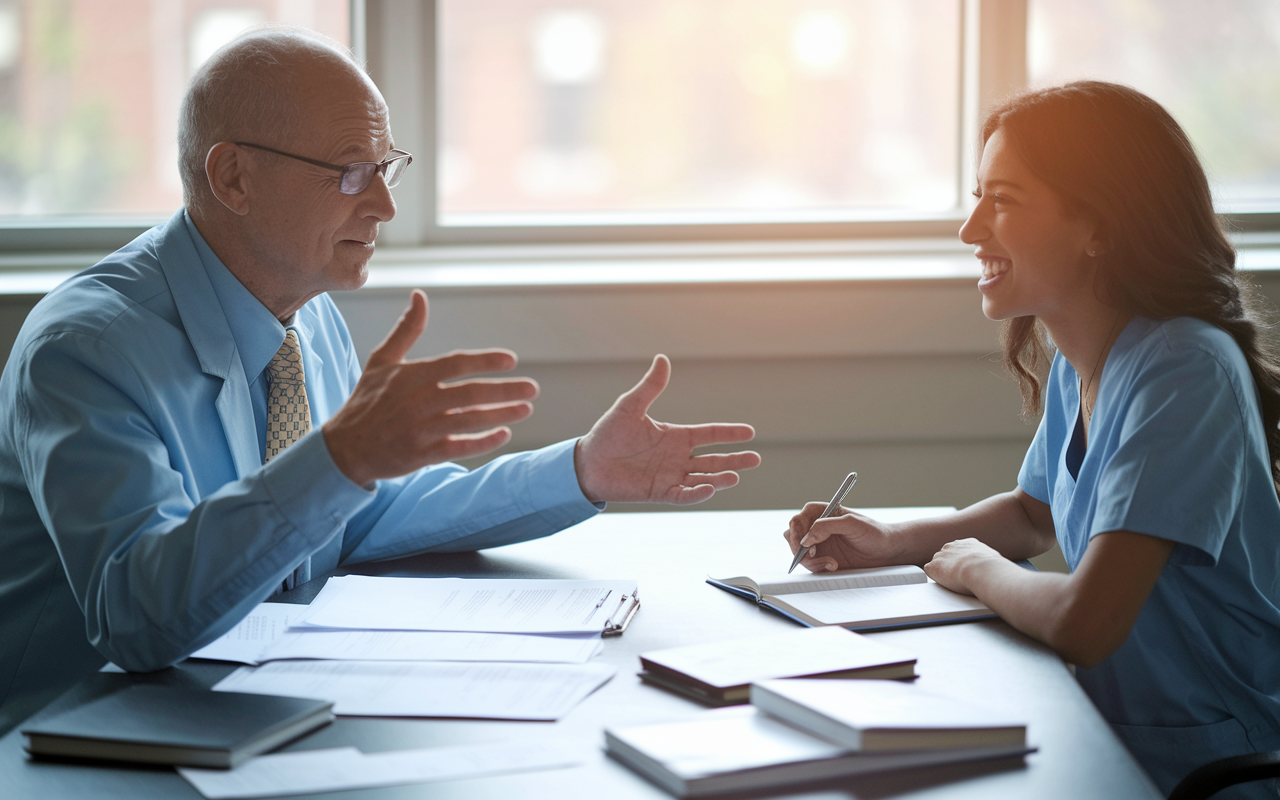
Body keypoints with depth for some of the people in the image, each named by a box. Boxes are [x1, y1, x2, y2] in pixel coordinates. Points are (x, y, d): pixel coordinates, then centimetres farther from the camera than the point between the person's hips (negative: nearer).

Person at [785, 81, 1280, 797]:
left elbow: (1082, 623, -31)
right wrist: (895, 541, 7)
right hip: (1117, 732, 7)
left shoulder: (1184, 372, -24)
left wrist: (976, 567, -10)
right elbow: (1037, 514, 24)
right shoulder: (1076, 365, 3)